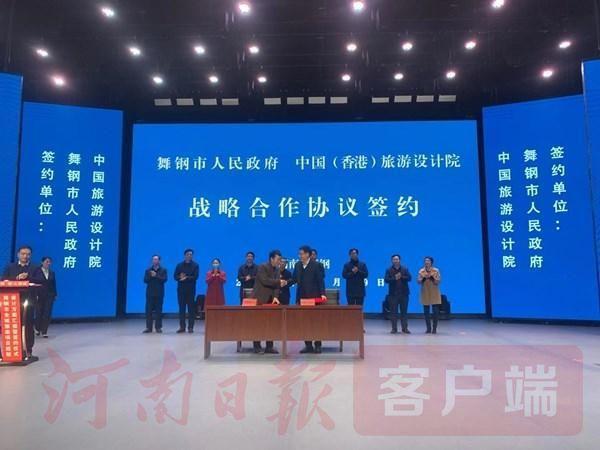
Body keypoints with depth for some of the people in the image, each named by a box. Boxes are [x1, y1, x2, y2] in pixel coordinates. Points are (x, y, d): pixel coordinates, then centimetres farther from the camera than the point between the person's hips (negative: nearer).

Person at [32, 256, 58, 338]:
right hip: (39, 295, -2)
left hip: (49, 295, 3)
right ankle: (37, 329, 29)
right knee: (39, 313, 3)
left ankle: (44, 332, 3)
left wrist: (55, 294, 9)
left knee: (47, 314, -2)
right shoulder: (36, 271, -1)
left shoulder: (52, 272, 9)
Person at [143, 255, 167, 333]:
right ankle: (148, 327, 4)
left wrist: (156, 275, -16)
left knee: (158, 310, -1)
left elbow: (164, 279, -8)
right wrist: (151, 276, -15)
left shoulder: (163, 270, 5)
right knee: (149, 310, -1)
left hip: (159, 293, -2)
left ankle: (158, 327, 4)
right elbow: (145, 280, 1)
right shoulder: (148, 270, 10)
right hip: (150, 293, 2)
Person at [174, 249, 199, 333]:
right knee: (181, 308, 3)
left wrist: (186, 278, -16)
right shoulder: (179, 265, 11)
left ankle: (190, 327, 1)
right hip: (181, 289, 2)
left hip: (191, 289, -2)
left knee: (191, 308, -2)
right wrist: (180, 277, -16)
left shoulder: (195, 265, 4)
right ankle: (182, 327, 8)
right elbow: (176, 276, 3)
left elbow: (195, 277, -7)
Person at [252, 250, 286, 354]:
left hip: (271, 299, 7)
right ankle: (257, 346, 6)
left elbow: (276, 284, 1)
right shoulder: (262, 267, -10)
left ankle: (269, 346, 9)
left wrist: (275, 297, -13)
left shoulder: (277, 270, 9)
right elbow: (264, 280, -23)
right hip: (260, 299, -7)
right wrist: (278, 281, -21)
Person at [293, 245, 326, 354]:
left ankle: (317, 345, 11)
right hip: (301, 297, 5)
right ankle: (308, 345, 13)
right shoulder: (297, 265, 8)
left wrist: (322, 294, -20)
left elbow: (320, 281, -9)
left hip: (314, 297, -5)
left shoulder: (316, 265, -7)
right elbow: (294, 279, 10)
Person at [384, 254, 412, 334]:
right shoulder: (389, 270, 5)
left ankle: (405, 328, 10)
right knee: (394, 312, 0)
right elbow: (386, 279, -7)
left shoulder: (405, 269, 8)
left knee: (404, 311, 4)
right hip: (393, 294, -1)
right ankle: (394, 328, 6)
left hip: (404, 293, 1)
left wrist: (401, 277, -17)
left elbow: (409, 278, -4)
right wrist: (394, 278, -19)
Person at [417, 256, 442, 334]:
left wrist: (432, 278, -20)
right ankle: (428, 328, 13)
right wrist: (423, 278, -19)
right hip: (425, 294, 2)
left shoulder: (436, 271, 0)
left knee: (435, 312, -3)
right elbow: (418, 282, -2)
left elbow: (439, 282, -6)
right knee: (426, 312, 2)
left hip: (434, 294, -1)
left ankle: (434, 328, 8)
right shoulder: (421, 271, 4)